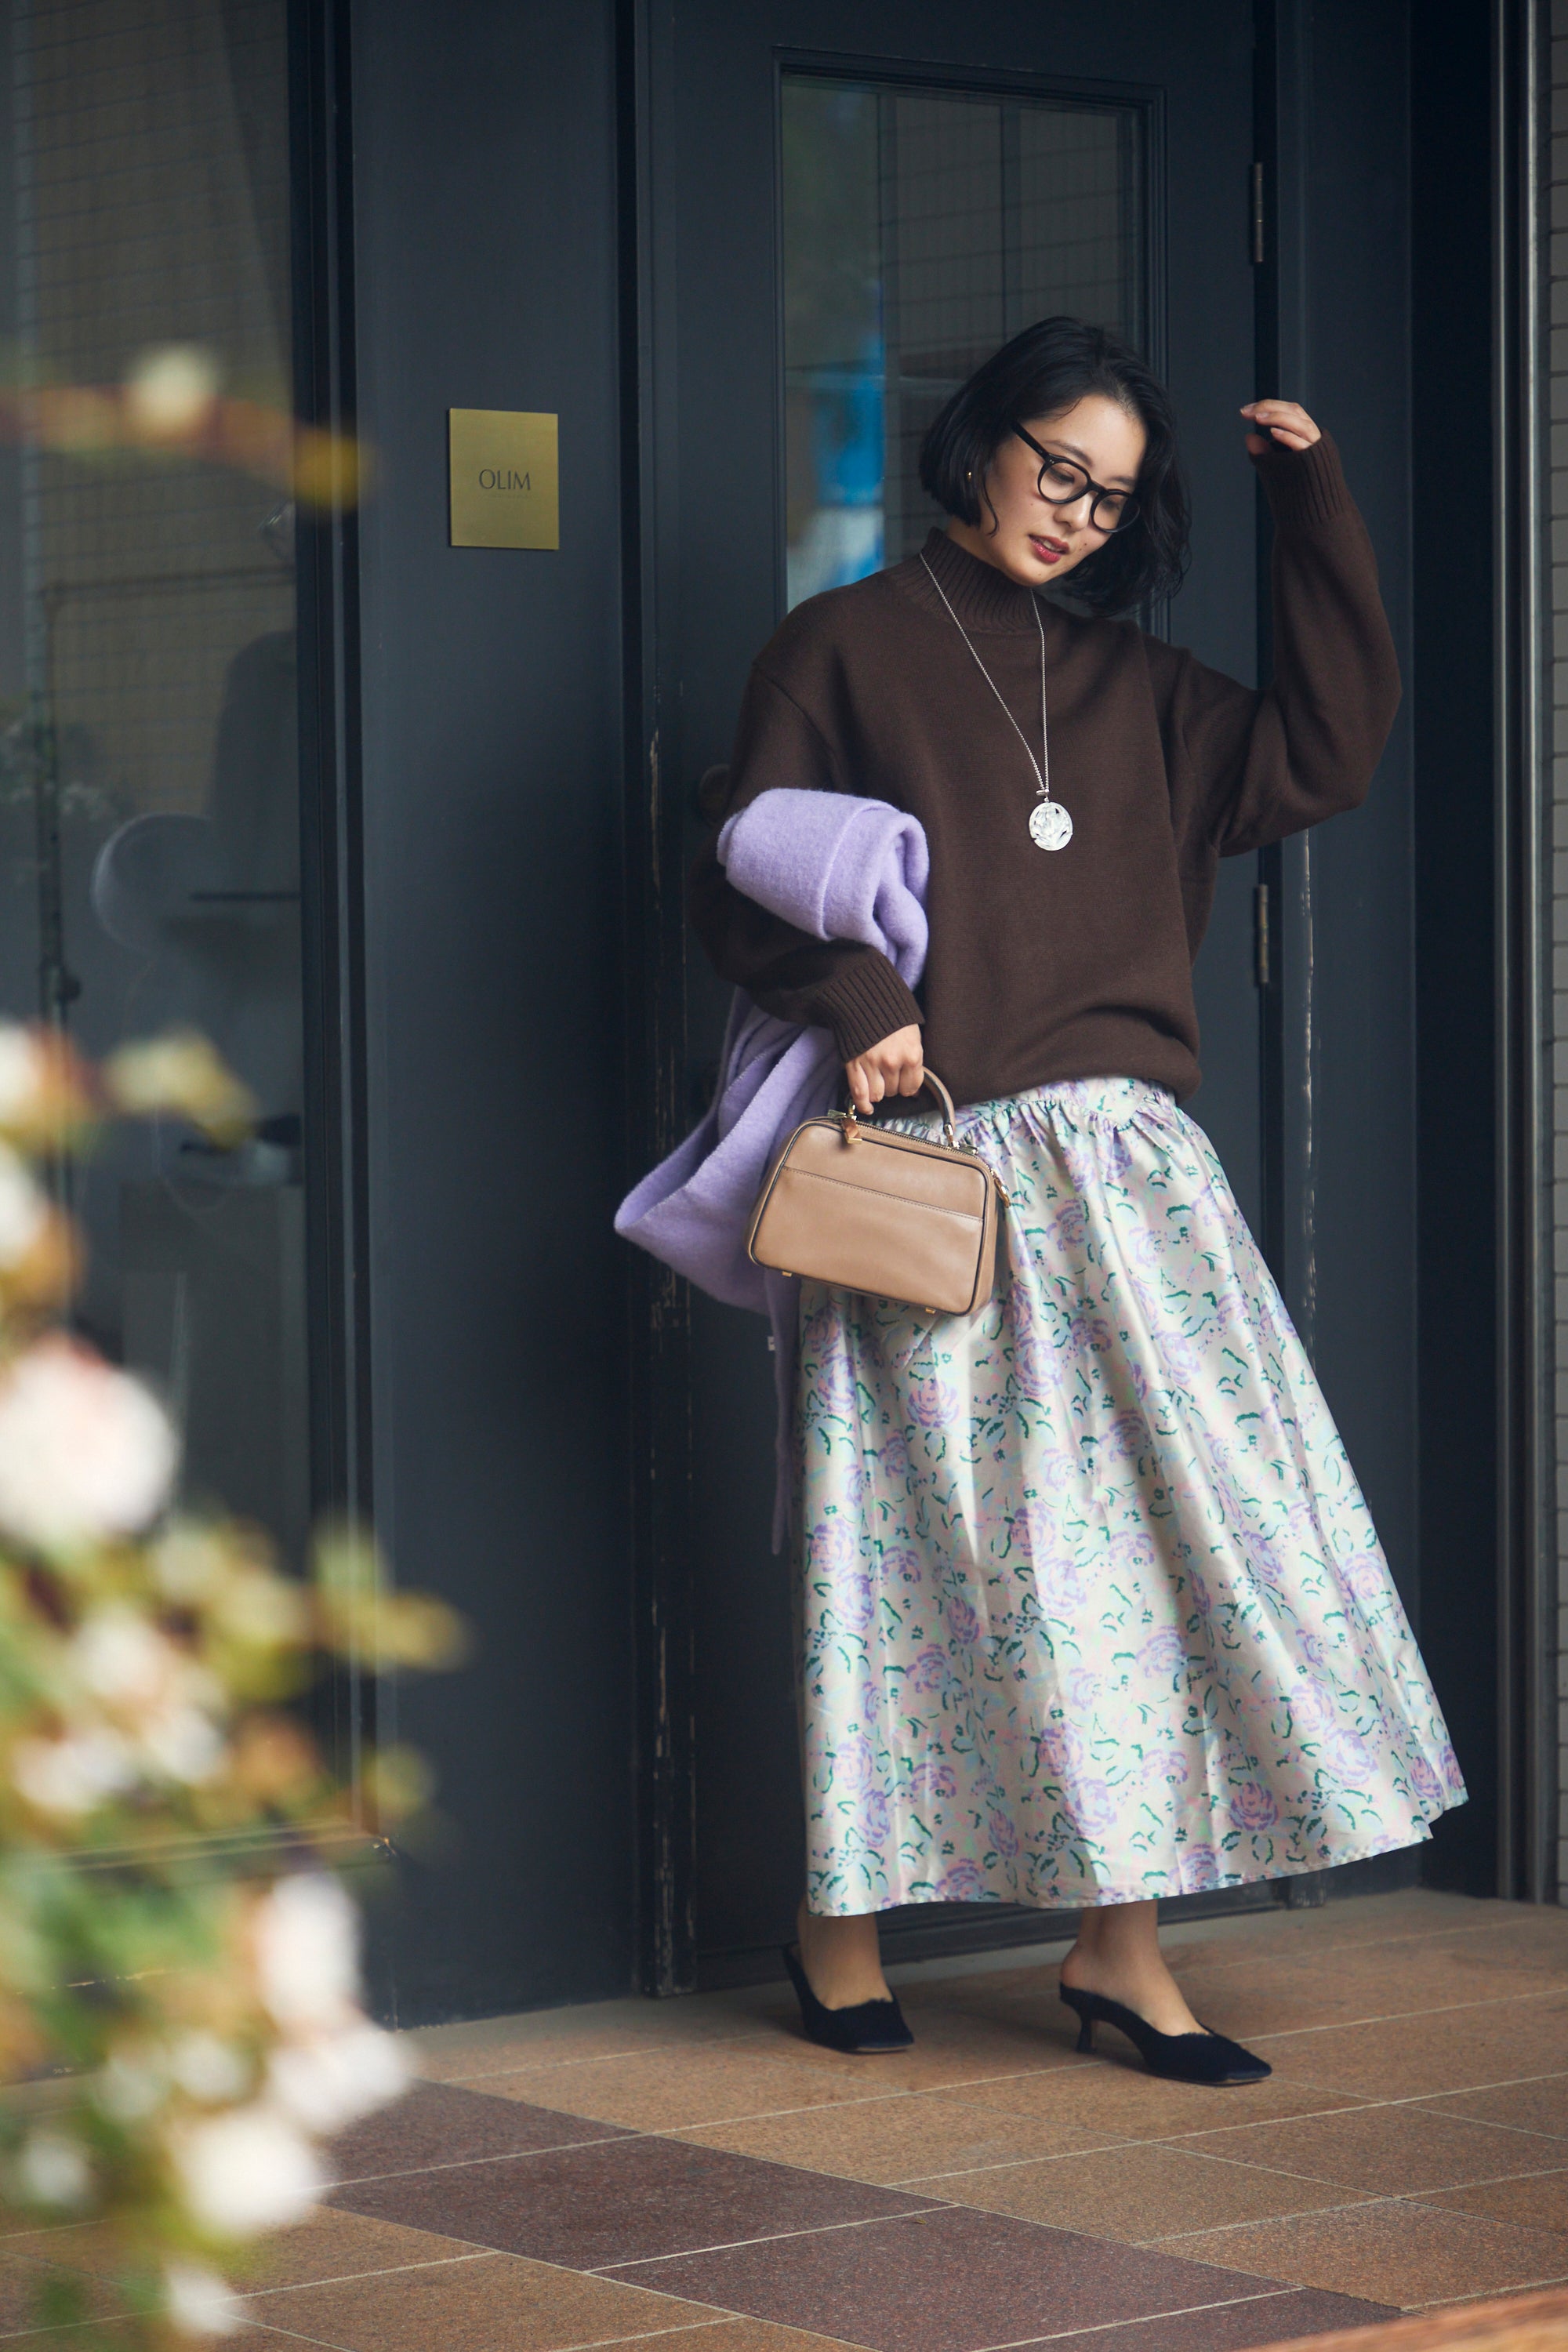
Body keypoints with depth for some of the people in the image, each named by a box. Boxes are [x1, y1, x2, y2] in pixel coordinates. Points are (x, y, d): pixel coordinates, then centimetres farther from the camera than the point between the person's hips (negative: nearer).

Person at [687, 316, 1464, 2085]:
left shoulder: (1130, 683, 19)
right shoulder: (847, 648, 5)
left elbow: (1320, 755, 13)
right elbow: (744, 880, 0)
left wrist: (1312, 504, 11)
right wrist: (855, 998, -18)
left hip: (1127, 1168, 5)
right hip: (937, 1160, -4)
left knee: (1161, 1524, -4)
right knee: (943, 1538, -2)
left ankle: (1117, 1940, 0)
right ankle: (839, 1926, 13)